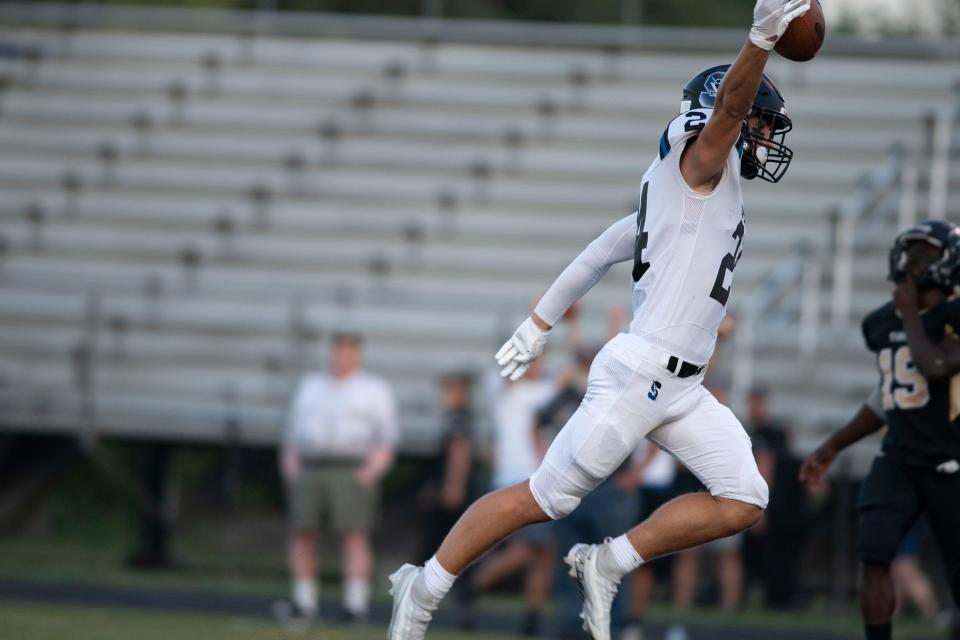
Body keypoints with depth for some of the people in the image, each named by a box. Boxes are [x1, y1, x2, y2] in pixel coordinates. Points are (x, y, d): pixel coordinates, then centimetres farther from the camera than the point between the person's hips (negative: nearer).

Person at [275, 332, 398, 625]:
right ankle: (304, 604, -2)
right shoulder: (310, 386, 21)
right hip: (308, 471, 4)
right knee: (302, 535, -5)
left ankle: (356, 606, -15)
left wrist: (371, 471, -13)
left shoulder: (375, 389, 8)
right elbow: (293, 429, 20)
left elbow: (386, 436, 0)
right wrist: (290, 466, 6)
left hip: (352, 473, -4)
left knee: (354, 536, -12)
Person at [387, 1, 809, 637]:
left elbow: (601, 253, 23)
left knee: (743, 502, 1)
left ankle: (608, 564, 6)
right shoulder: (699, 161, -3)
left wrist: (540, 324, 25)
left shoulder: (690, 194, 20)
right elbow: (728, 104, -25)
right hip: (637, 373, -9)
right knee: (546, 498, -4)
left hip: (681, 389, 9)